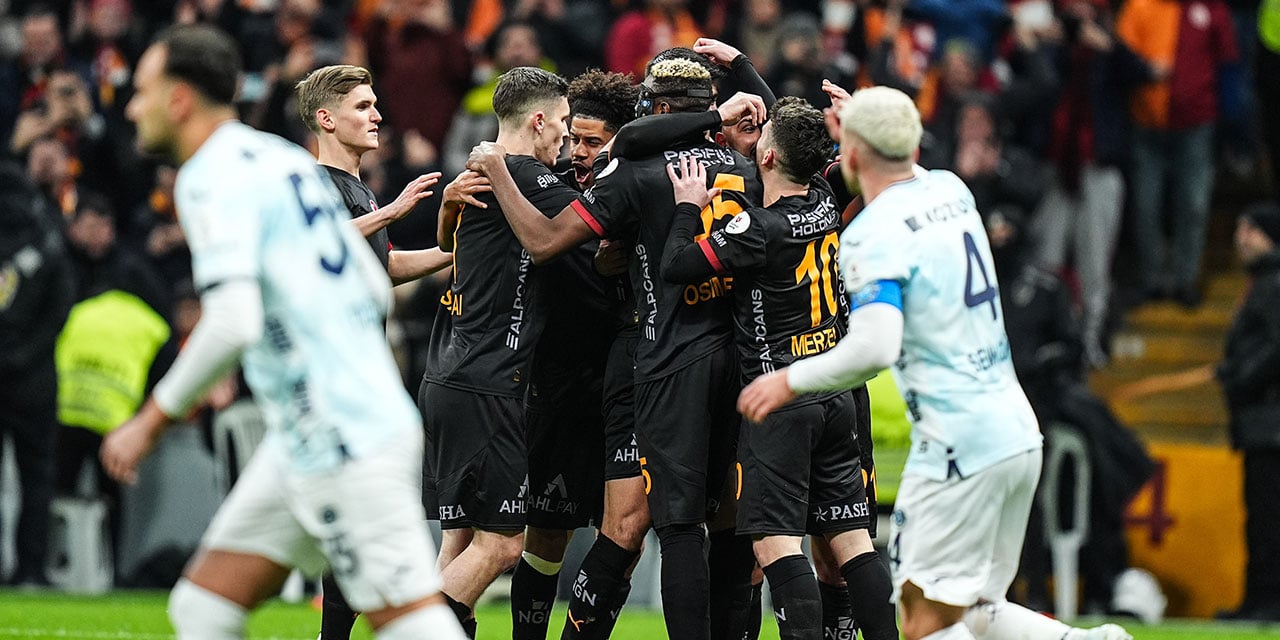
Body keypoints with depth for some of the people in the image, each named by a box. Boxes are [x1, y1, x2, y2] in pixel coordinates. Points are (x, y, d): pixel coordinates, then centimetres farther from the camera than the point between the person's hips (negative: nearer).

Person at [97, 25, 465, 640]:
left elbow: (232, 324, -24)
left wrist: (151, 421, -15)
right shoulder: (287, 159, 16)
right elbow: (374, 290, 21)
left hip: (343, 444, -10)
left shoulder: (212, 178, -12)